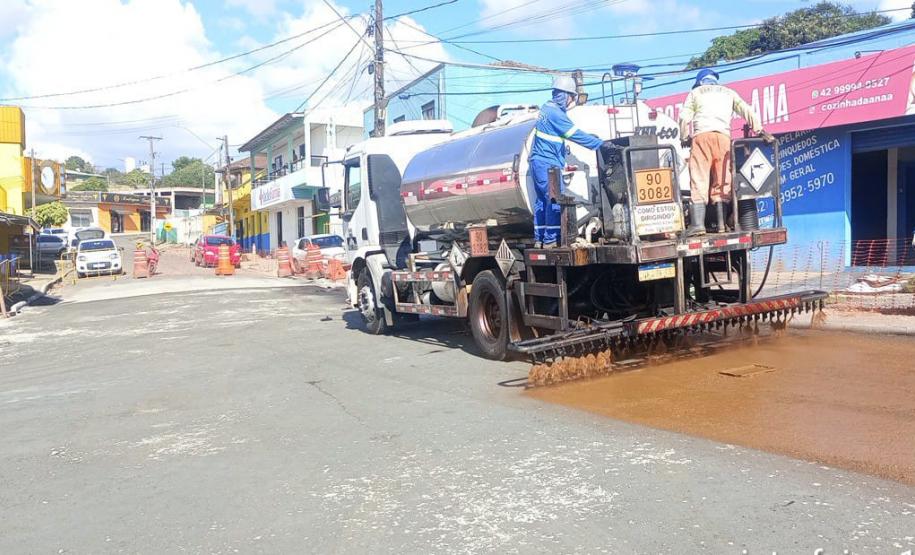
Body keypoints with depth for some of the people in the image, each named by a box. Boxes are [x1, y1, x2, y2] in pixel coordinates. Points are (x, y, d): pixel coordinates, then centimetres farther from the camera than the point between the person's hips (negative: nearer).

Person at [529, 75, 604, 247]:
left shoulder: (547, 108, 13)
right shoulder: (555, 113, -17)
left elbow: (570, 131, 22)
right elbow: (576, 135, -19)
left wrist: (591, 137, 20)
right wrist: (600, 144, -14)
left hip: (539, 162, 10)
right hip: (548, 164, -10)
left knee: (542, 200, 13)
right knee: (554, 201, -6)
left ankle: (539, 238, 18)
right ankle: (550, 240, -3)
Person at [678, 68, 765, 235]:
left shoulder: (696, 92, 23)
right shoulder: (729, 93, 29)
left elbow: (684, 117, 10)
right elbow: (746, 110, 14)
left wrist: (684, 138, 19)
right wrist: (758, 128, 8)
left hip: (702, 135, -2)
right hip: (724, 136, 2)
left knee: (699, 180, -10)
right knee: (723, 181, 2)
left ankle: (697, 223, -20)